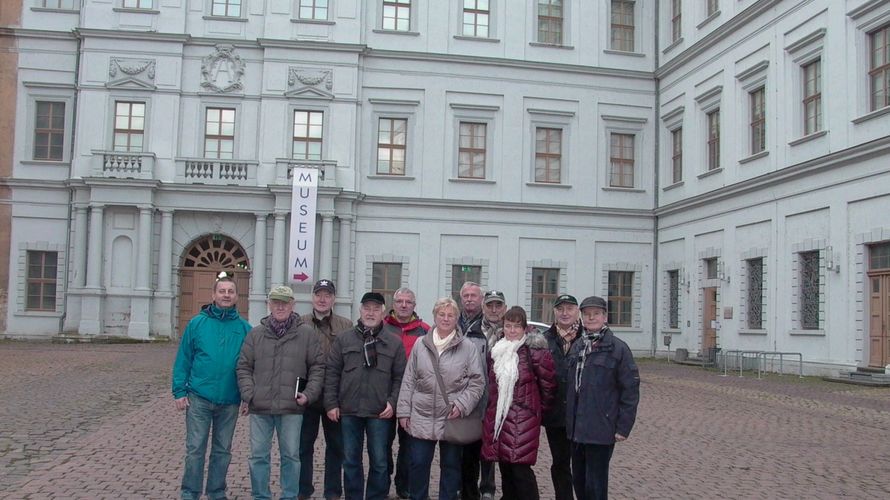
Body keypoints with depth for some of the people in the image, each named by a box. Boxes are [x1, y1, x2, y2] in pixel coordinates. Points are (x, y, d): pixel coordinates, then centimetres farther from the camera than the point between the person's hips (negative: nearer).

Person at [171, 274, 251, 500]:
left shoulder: (244, 328, 2)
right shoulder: (197, 323, -1)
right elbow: (183, 360, 0)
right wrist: (179, 391, -5)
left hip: (230, 401, 2)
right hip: (199, 398, -2)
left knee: (223, 450, 12)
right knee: (195, 449, 3)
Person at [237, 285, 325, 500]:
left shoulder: (306, 333, 1)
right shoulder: (256, 334, 6)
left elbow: (317, 367, 4)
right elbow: (244, 367, 8)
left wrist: (309, 394, -6)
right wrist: (249, 394, -4)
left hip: (291, 408, -1)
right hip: (260, 407, 2)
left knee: (291, 456, 7)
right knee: (258, 455, 8)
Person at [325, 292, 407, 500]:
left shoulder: (394, 342, 4)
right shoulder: (343, 339, 6)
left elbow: (400, 377, 3)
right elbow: (332, 373, 5)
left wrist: (393, 403, -7)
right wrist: (331, 403, -1)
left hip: (380, 413, -1)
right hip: (348, 411, 1)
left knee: (379, 462, 5)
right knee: (350, 461, 10)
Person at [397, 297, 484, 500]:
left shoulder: (468, 347, -2)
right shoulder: (420, 344, 5)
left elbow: (477, 382, -2)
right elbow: (409, 381, 7)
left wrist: (462, 405, -13)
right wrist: (404, 411, 4)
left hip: (453, 418, -1)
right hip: (422, 417, 2)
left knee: (451, 466, 9)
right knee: (418, 464, 8)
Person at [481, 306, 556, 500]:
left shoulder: (534, 351, -8)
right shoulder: (496, 351, 11)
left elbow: (548, 383, -2)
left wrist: (540, 408, 6)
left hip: (523, 420, -6)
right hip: (498, 418, 6)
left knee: (520, 468, -10)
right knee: (505, 467, 12)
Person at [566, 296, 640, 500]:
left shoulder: (618, 348, -8)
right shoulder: (577, 347, 11)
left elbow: (631, 389, -9)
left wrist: (623, 427, -12)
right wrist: (569, 419, 10)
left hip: (601, 429, -6)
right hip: (576, 428, 6)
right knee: (578, 480, 14)